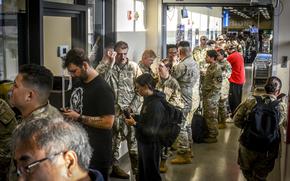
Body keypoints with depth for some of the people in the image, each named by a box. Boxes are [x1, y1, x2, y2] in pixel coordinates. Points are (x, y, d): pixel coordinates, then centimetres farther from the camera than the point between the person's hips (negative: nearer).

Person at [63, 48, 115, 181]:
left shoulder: (102, 89, -18)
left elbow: (108, 123, -24)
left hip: (96, 151, -8)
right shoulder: (78, 84, 10)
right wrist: (67, 114, 3)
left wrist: (79, 118, -20)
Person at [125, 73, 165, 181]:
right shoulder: (148, 99, 3)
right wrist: (134, 118, 2)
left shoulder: (156, 104, -25)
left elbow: (152, 130, -26)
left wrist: (135, 124, -23)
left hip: (150, 145, -9)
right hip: (143, 142, 9)